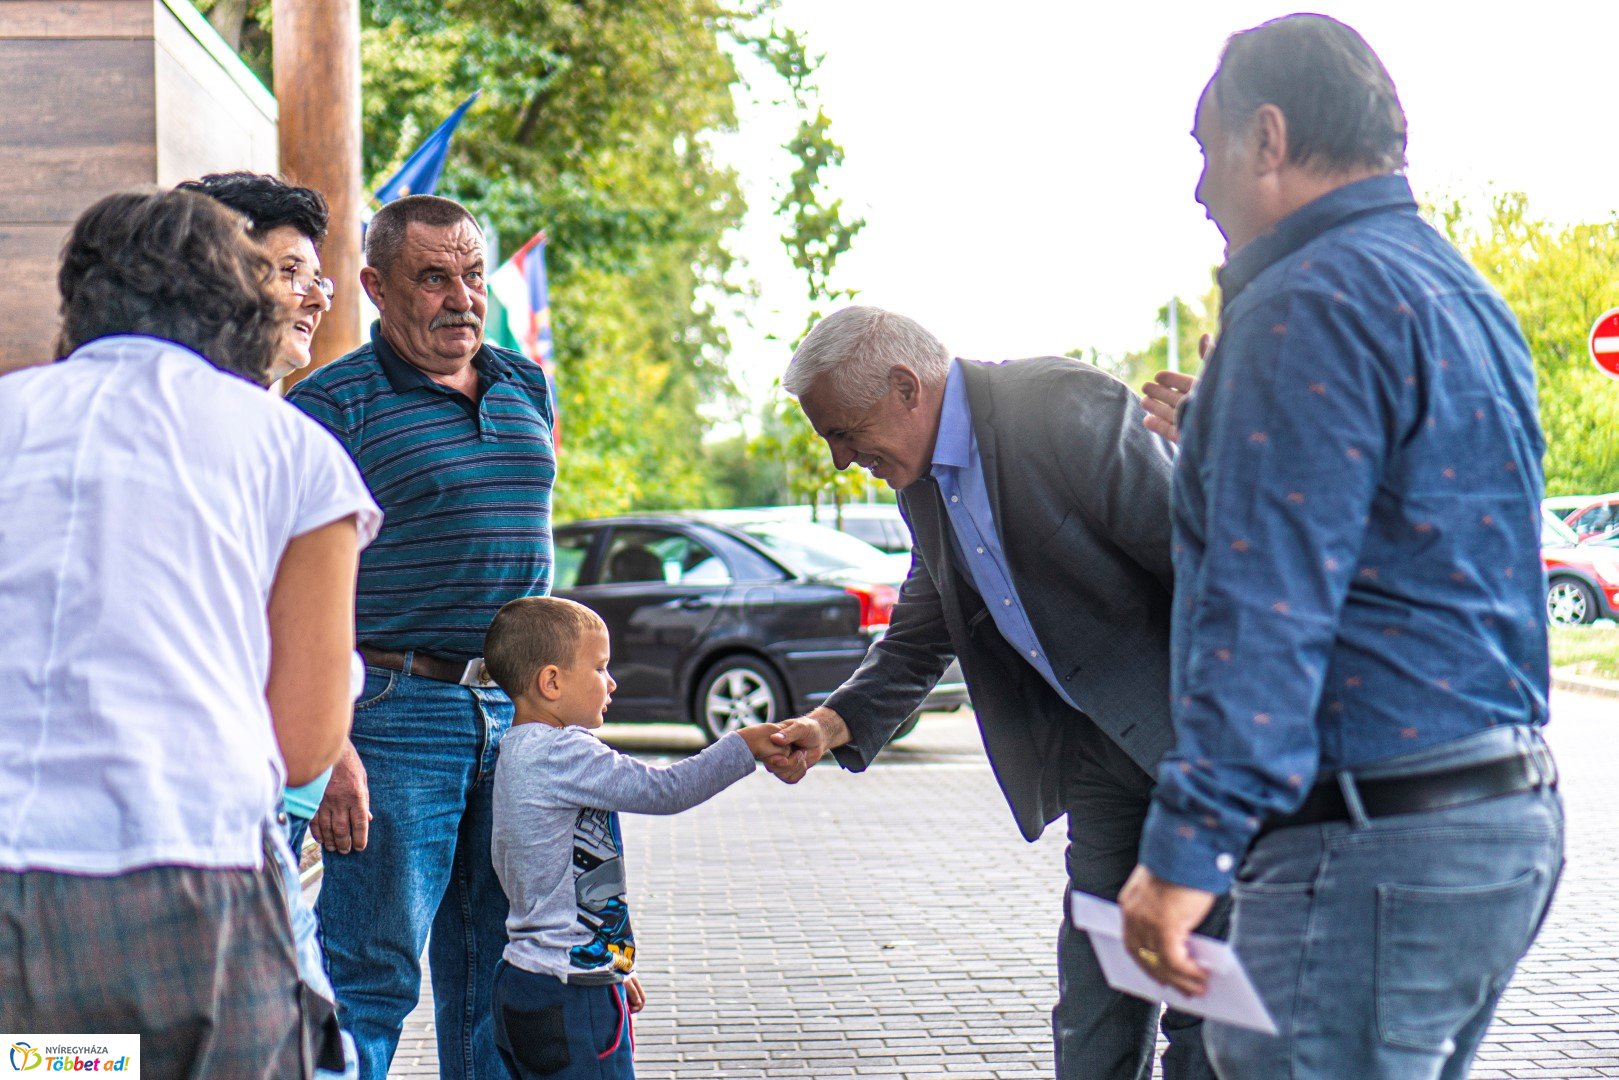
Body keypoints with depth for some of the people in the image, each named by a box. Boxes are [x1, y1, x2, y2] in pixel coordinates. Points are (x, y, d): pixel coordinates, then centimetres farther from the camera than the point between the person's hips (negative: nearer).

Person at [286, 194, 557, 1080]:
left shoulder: (527, 390, 14)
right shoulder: (330, 404, -6)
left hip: (515, 711, 6)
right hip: (393, 716, -6)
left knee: (494, 978, 12)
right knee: (372, 977, -3)